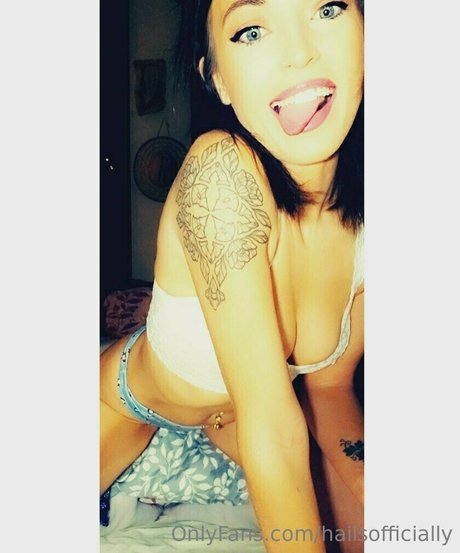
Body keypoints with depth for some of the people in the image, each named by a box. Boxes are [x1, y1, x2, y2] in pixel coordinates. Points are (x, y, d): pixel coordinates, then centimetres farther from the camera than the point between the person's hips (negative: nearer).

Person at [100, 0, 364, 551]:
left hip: (230, 405, 4)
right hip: (128, 396, -3)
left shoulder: (359, 213, -21)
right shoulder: (219, 169, -39)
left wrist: (365, 482, -21)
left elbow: (329, 386, -8)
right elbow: (272, 430, -36)